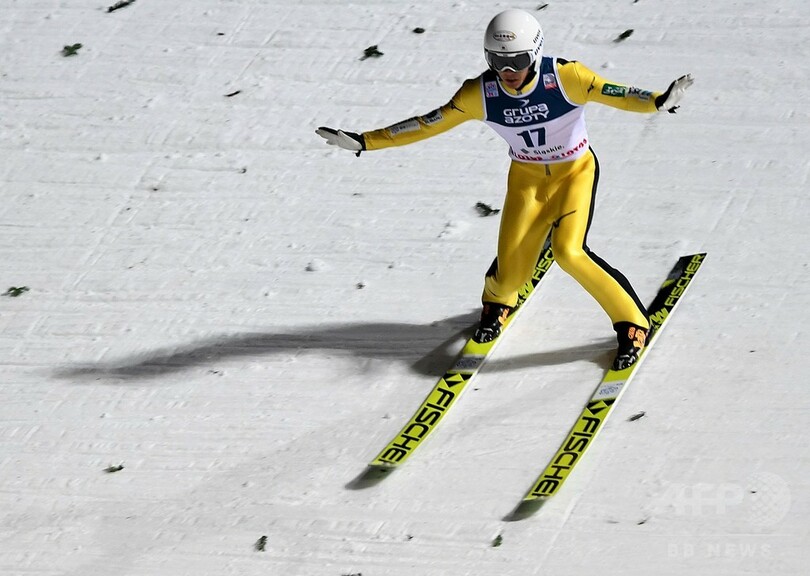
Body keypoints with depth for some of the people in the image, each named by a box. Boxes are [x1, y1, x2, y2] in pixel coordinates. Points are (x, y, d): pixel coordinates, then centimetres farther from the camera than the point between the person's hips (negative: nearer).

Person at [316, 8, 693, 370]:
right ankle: (497, 303, 36)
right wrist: (365, 142, -13)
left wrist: (657, 102, -59)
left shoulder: (564, 77, -26)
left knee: (568, 250, -24)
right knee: (511, 271, -4)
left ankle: (632, 322, -5)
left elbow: (612, 94, -38)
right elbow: (427, 125, -10)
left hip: (575, 172, -3)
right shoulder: (480, 93, -18)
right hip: (527, 178, 3)